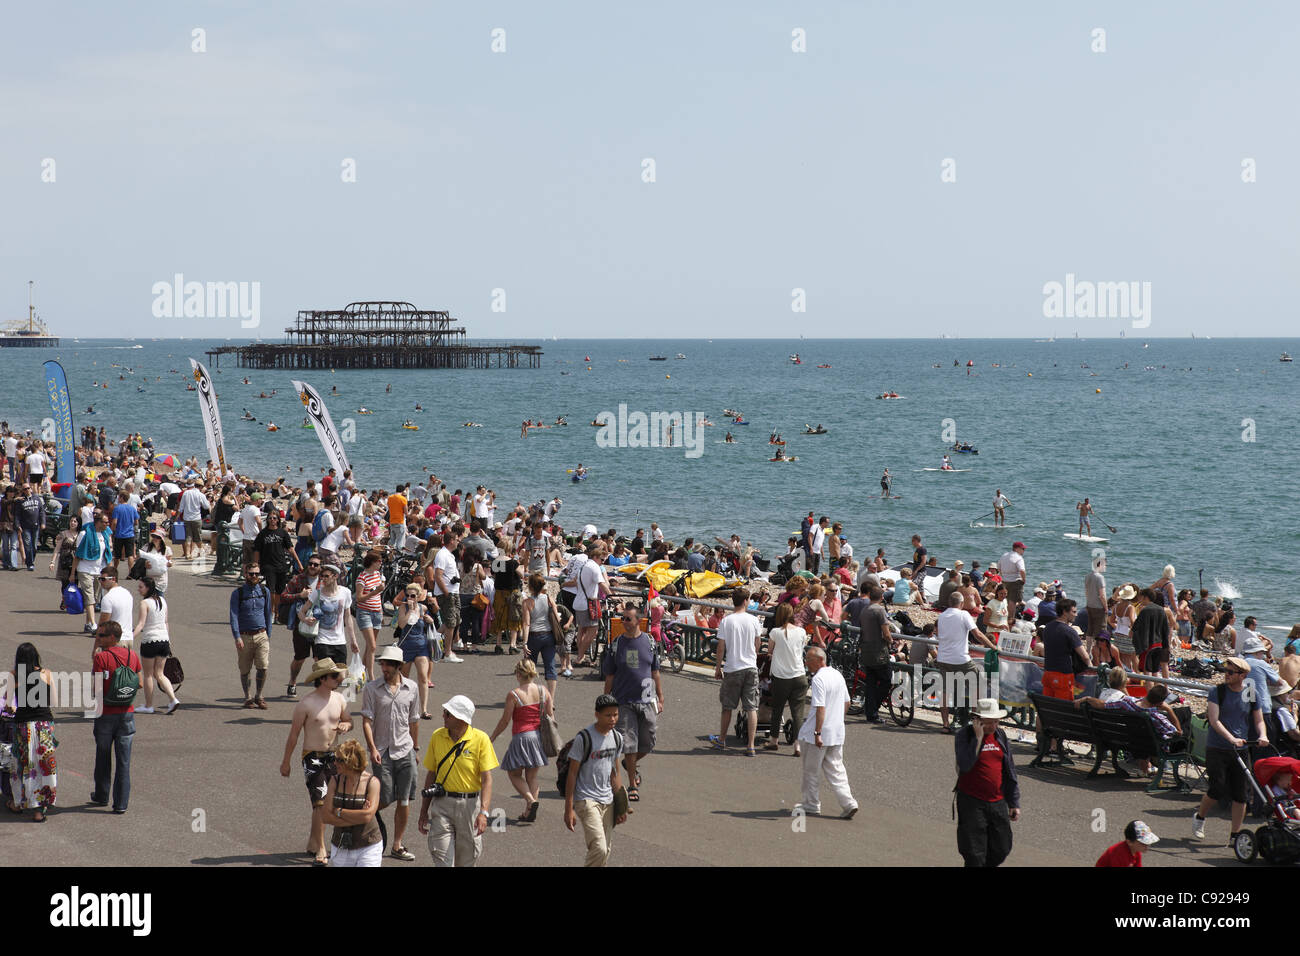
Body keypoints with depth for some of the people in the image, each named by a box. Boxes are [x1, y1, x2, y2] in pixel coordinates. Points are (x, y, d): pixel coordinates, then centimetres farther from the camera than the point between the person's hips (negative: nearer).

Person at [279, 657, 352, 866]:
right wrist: (286, 762, -1)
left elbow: (349, 721, 18)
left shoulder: (339, 699, 3)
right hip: (312, 757, -6)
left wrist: (345, 725, -8)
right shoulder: (305, 705, -13)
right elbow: (294, 734, -6)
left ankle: (313, 843, 31)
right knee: (320, 802, -13)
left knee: (325, 803, 13)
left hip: (332, 756, 6)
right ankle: (320, 851, -10)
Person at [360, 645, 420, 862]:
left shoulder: (411, 688, 4)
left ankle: (397, 846, 11)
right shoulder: (372, 688, -4)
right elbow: (367, 721, -7)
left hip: (405, 750, 3)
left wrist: (415, 748, 20)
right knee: (385, 799, -4)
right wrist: (372, 748, -17)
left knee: (404, 800, 1)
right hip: (382, 752, -3)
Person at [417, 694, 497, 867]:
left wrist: (484, 812, -21)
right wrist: (424, 811, 10)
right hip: (442, 804, 2)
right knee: (442, 859, -8)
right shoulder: (438, 736, 2)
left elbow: (487, 778, -10)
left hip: (470, 805, -2)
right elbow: (431, 774, 10)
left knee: (467, 859, 8)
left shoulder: (480, 739, -8)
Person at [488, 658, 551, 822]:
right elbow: (550, 716, 3)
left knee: (514, 774, 11)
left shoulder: (513, 695, -13)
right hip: (539, 736, 5)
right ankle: (528, 812, 13)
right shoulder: (543, 691, 0)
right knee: (532, 776, 14)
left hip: (521, 737, -5)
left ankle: (531, 799, -11)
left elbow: (505, 720, -7)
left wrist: (492, 736, 6)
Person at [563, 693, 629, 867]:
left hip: (607, 801, 7)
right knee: (599, 848, -19)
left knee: (607, 849, 9)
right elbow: (572, 773, -11)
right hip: (586, 800, -7)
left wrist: (621, 806, 17)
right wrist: (569, 808, -12)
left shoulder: (617, 738, 6)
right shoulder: (584, 738, -15)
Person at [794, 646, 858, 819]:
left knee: (812, 770, 8)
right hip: (837, 732, 8)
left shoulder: (818, 679, -18)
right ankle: (848, 803, 0)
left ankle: (811, 804, 18)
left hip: (819, 734, -8)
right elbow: (846, 703, 16)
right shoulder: (838, 675, 9)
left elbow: (821, 708, -24)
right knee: (835, 770, 11)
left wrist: (817, 733, -25)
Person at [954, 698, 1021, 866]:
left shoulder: (1000, 736, 8)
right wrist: (978, 737, -23)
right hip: (972, 802, -5)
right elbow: (965, 765, -24)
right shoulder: (965, 736, -7)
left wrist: (1014, 803, 12)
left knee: (1001, 850, 9)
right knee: (975, 855, -6)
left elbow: (1010, 772, 14)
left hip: (998, 802, 5)